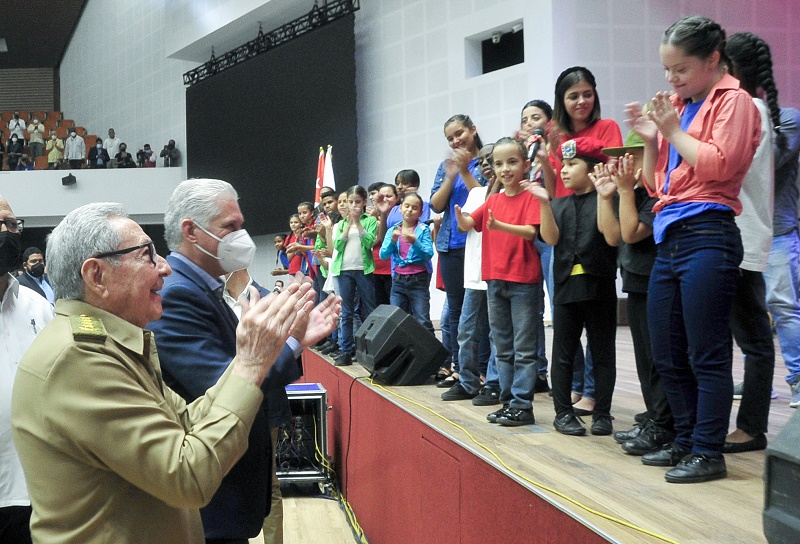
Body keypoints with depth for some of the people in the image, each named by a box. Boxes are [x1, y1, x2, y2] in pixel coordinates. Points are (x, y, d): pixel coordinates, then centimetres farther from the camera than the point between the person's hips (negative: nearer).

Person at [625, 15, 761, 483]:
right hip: (670, 238, 8)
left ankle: (709, 453, 6)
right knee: (667, 354, 13)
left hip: (707, 236, -8)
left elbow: (719, 164, -17)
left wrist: (674, 132, -8)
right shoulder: (676, 107, 17)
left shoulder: (734, 101, -1)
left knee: (707, 355, -3)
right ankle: (687, 441, 25)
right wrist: (652, 140, 5)